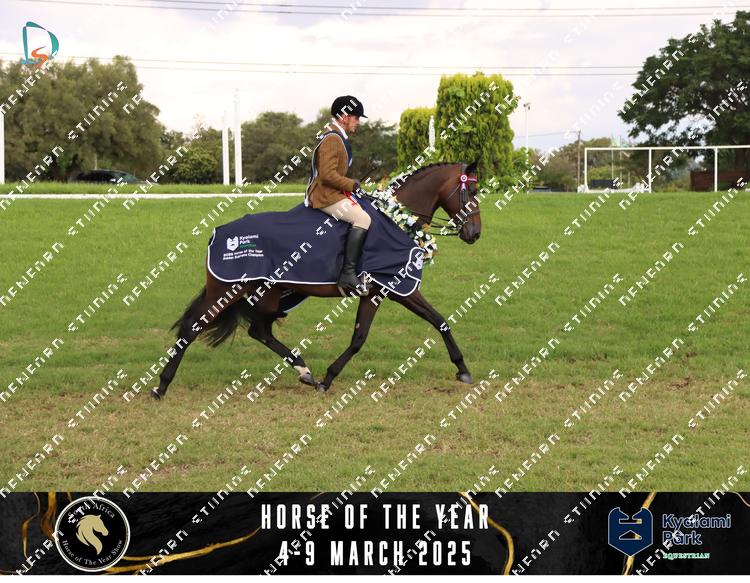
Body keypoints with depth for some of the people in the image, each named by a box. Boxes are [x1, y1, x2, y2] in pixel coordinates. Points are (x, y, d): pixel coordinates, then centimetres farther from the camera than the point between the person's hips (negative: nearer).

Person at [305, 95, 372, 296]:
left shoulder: (339, 139, 19)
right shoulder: (332, 140, -16)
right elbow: (328, 175, -25)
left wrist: (350, 185, 12)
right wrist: (351, 184, -15)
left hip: (334, 193, 11)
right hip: (326, 196, -11)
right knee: (362, 218, -24)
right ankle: (348, 275, -27)